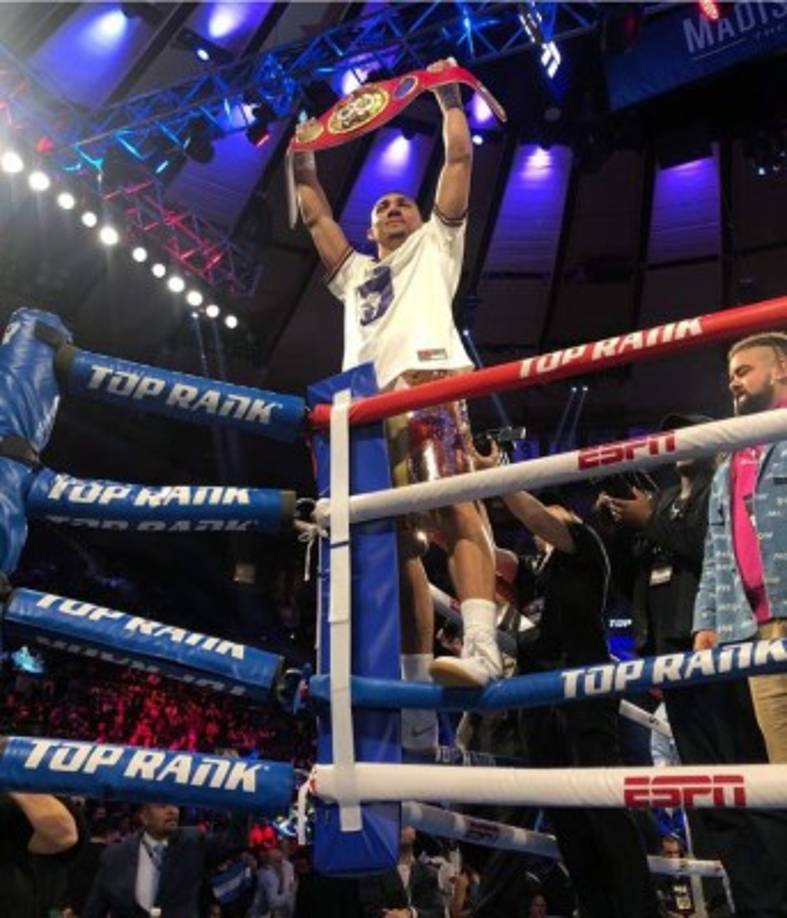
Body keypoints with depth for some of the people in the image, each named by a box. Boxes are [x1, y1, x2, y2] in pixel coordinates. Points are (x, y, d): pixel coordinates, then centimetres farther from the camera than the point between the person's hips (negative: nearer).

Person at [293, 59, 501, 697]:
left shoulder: (435, 244, 29)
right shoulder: (356, 271, 40)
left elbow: (460, 159, 26)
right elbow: (316, 215, 42)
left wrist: (448, 93, 31)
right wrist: (303, 163, 45)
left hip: (429, 383, -4)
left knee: (454, 507, -23)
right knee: (394, 538, -5)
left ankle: (480, 645, -35)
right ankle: (416, 686, -6)